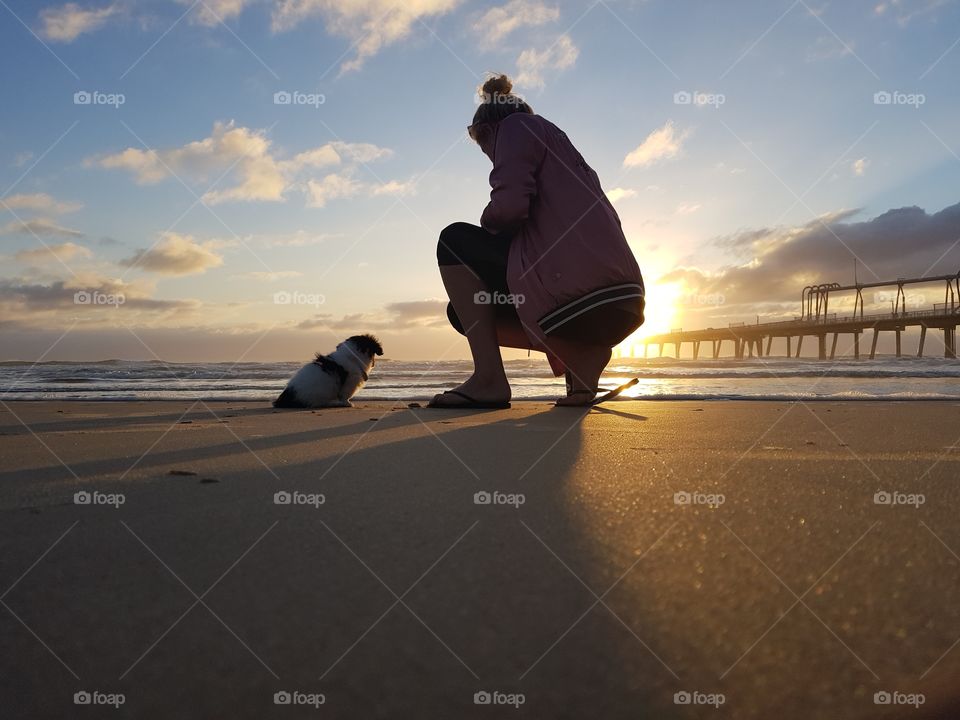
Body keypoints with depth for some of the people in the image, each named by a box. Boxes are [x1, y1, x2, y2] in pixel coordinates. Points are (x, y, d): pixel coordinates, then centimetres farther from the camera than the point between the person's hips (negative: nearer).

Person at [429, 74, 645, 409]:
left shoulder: (517, 125, 9)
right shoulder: (558, 140, 33)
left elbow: (509, 206, -10)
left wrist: (487, 222, 13)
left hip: (573, 288, -9)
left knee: (454, 242, 4)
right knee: (467, 311, 21)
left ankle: (488, 379, -7)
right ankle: (584, 360, 4)